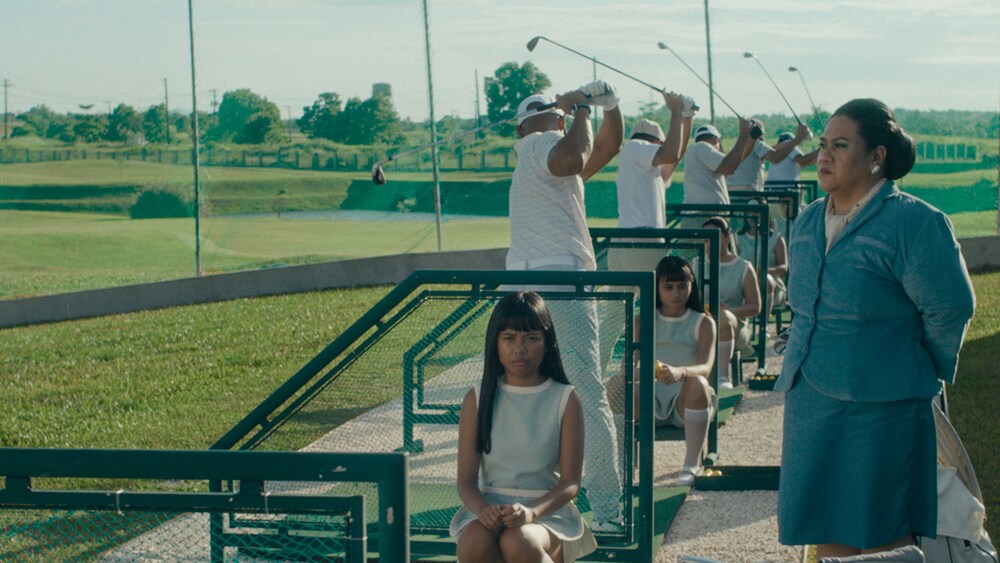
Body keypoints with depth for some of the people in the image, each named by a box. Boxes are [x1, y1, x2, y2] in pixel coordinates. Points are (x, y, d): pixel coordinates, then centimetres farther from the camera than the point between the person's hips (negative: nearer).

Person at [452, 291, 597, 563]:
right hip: (490, 507, 2)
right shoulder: (478, 398, 6)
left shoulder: (565, 400, 2)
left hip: (548, 509, -1)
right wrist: (482, 509, -22)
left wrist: (531, 511, -23)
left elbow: (571, 481, -3)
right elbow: (466, 479, 3)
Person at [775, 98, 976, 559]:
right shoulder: (808, 223, 10)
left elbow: (949, 309, -11)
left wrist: (917, 374, 1)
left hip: (881, 408, -7)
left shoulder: (913, 223, -13)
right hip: (809, 403, 7)